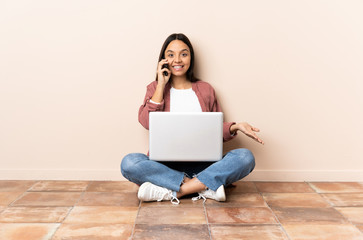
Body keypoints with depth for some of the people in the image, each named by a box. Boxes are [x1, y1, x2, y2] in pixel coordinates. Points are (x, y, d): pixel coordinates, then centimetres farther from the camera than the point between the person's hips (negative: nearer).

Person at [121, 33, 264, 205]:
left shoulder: (205, 89, 15)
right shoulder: (155, 88, 12)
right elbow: (147, 122, -6)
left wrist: (235, 127, -6)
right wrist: (161, 85, -4)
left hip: (201, 164, 2)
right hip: (165, 165, -1)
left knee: (246, 157, -24)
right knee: (129, 163, -31)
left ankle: (172, 191, -27)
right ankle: (204, 186, -27)